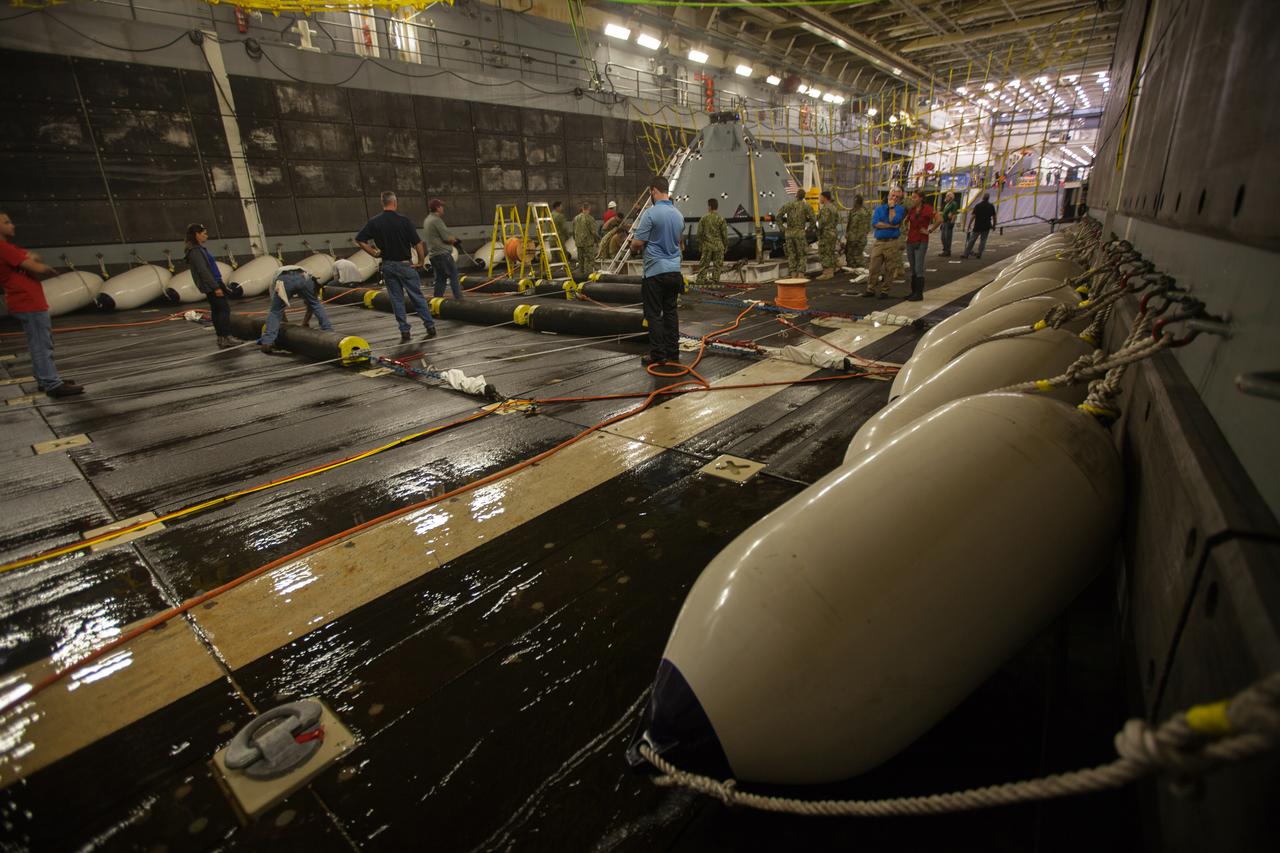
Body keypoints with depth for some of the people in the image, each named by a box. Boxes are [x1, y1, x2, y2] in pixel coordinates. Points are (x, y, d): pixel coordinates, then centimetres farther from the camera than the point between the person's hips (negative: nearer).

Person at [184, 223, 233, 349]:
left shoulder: (199, 249, 16)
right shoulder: (195, 251, -13)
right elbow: (203, 271, -19)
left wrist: (217, 285, 18)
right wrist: (216, 287, -22)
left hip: (213, 284, 10)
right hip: (211, 285, -10)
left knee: (216, 310, 11)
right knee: (224, 309, -12)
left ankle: (221, 338, 15)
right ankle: (225, 338, -14)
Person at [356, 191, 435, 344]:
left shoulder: (374, 222, -1)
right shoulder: (404, 221, -11)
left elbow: (359, 240, -3)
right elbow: (418, 243, -13)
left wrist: (374, 253, 6)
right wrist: (421, 261, -2)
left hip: (388, 265, 3)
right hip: (405, 264, -2)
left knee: (397, 299, 8)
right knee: (417, 297, 6)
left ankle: (404, 332, 7)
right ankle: (430, 326, 9)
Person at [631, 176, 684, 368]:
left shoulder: (651, 213, -13)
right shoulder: (679, 215, 10)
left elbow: (637, 243, -14)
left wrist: (633, 247, 10)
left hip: (655, 271, -7)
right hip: (675, 271, 7)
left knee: (654, 314, 0)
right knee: (671, 313, 11)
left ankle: (657, 355, 1)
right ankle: (672, 353, 14)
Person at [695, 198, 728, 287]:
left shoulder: (703, 219, 1)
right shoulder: (721, 219, -3)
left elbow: (699, 234, 3)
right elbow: (725, 234, -3)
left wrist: (700, 246, 12)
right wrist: (725, 246, 8)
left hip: (706, 246, 1)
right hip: (718, 246, -1)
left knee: (703, 265, 7)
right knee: (717, 266, 6)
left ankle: (701, 281, 5)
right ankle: (715, 282, 5)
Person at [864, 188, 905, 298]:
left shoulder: (900, 209, 6)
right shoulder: (879, 208, 12)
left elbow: (894, 221, -14)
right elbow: (875, 223, -5)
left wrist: (892, 207, -4)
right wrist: (891, 226, -10)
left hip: (892, 243, -2)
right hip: (878, 242, 2)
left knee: (890, 270, 1)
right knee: (873, 268, 1)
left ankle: (884, 291, 10)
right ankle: (871, 289, 11)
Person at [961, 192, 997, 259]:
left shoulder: (978, 205, -4)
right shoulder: (991, 206, 2)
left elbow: (973, 216, -9)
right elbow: (994, 217, 4)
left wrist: (969, 224, -3)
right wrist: (994, 225, 14)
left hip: (977, 226, -2)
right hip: (986, 227, 2)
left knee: (971, 240, 0)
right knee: (983, 240, 9)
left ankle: (966, 254, -2)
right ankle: (979, 254, 5)